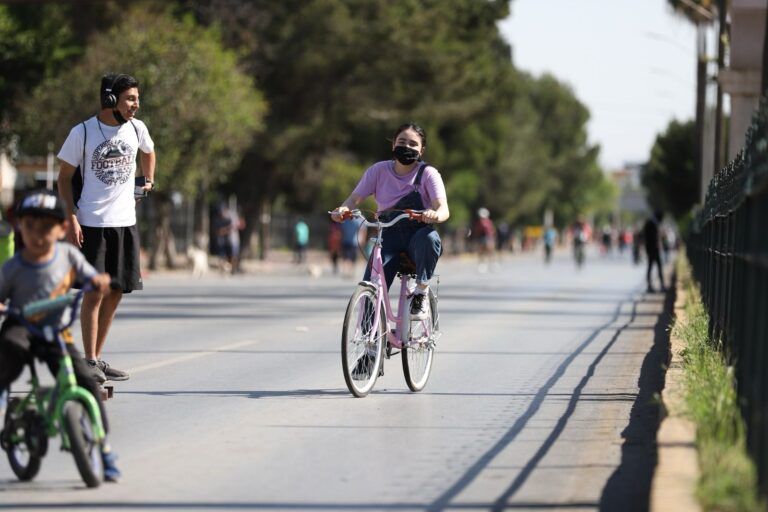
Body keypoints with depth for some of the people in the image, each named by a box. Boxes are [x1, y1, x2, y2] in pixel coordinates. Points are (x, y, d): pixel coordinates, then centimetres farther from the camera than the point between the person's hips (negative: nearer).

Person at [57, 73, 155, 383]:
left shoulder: (136, 129, 4)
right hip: (91, 223, -5)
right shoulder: (83, 132, -8)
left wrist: (149, 181, 18)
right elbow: (64, 177, -3)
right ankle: (89, 362, -3)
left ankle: (98, 358, 18)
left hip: (125, 221, 5)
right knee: (95, 291, -8)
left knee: (116, 292, 7)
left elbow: (148, 152, 28)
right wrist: (71, 218, -11)